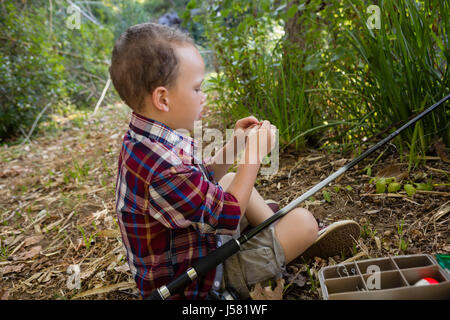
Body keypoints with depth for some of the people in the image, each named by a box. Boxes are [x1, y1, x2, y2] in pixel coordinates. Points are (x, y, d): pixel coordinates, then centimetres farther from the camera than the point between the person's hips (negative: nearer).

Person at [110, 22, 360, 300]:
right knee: (303, 222, -12)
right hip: (195, 283, -9)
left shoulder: (143, 141, -3)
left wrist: (234, 145, -1)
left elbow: (199, 184, 9)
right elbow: (229, 218, -24)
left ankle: (277, 232, 24)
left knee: (231, 180, 21)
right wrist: (255, 153, -17)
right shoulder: (163, 167, -36)